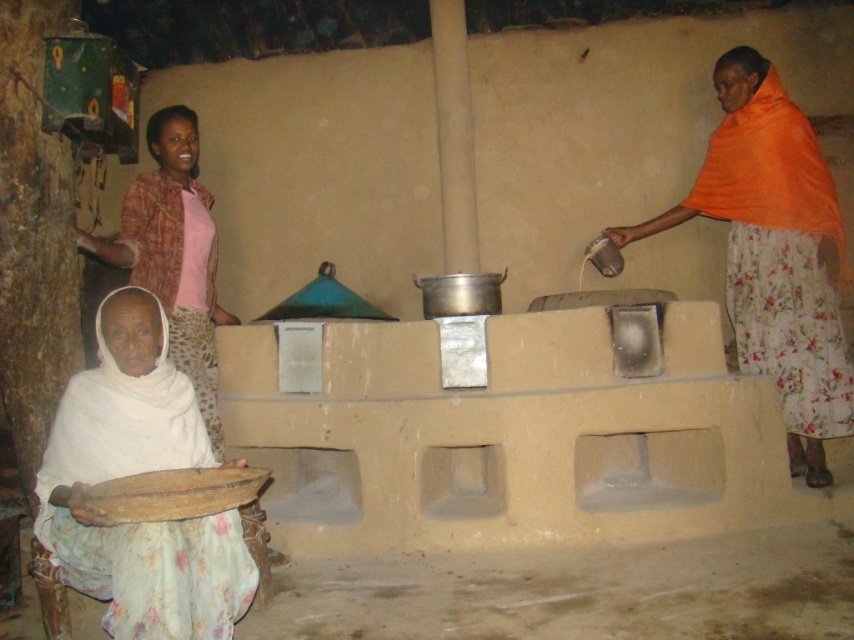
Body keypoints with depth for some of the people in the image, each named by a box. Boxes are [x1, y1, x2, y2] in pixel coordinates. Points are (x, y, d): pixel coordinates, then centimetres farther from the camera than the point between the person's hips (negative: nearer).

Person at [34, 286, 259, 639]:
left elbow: (202, 465, 14)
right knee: (151, 532, -36)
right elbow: (50, 483, 3)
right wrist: (71, 498, -21)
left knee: (219, 517, -30)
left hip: (184, 510, 3)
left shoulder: (178, 388, 9)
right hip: (101, 521, -2)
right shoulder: (84, 392, 2)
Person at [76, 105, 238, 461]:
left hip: (198, 321, 6)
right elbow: (131, 252, -12)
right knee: (204, 413, -12)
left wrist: (215, 311, 25)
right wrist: (87, 242, -29)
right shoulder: (145, 189, 1)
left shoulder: (200, 195, 19)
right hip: (164, 319, -6)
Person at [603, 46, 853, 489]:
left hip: (799, 249, -4)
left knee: (806, 338, -5)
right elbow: (699, 202, 12)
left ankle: (816, 455, 4)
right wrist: (634, 233, 7)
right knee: (763, 345, 1)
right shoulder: (724, 137, 13)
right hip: (750, 252, 4)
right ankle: (792, 452, 9)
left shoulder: (788, 120, 1)